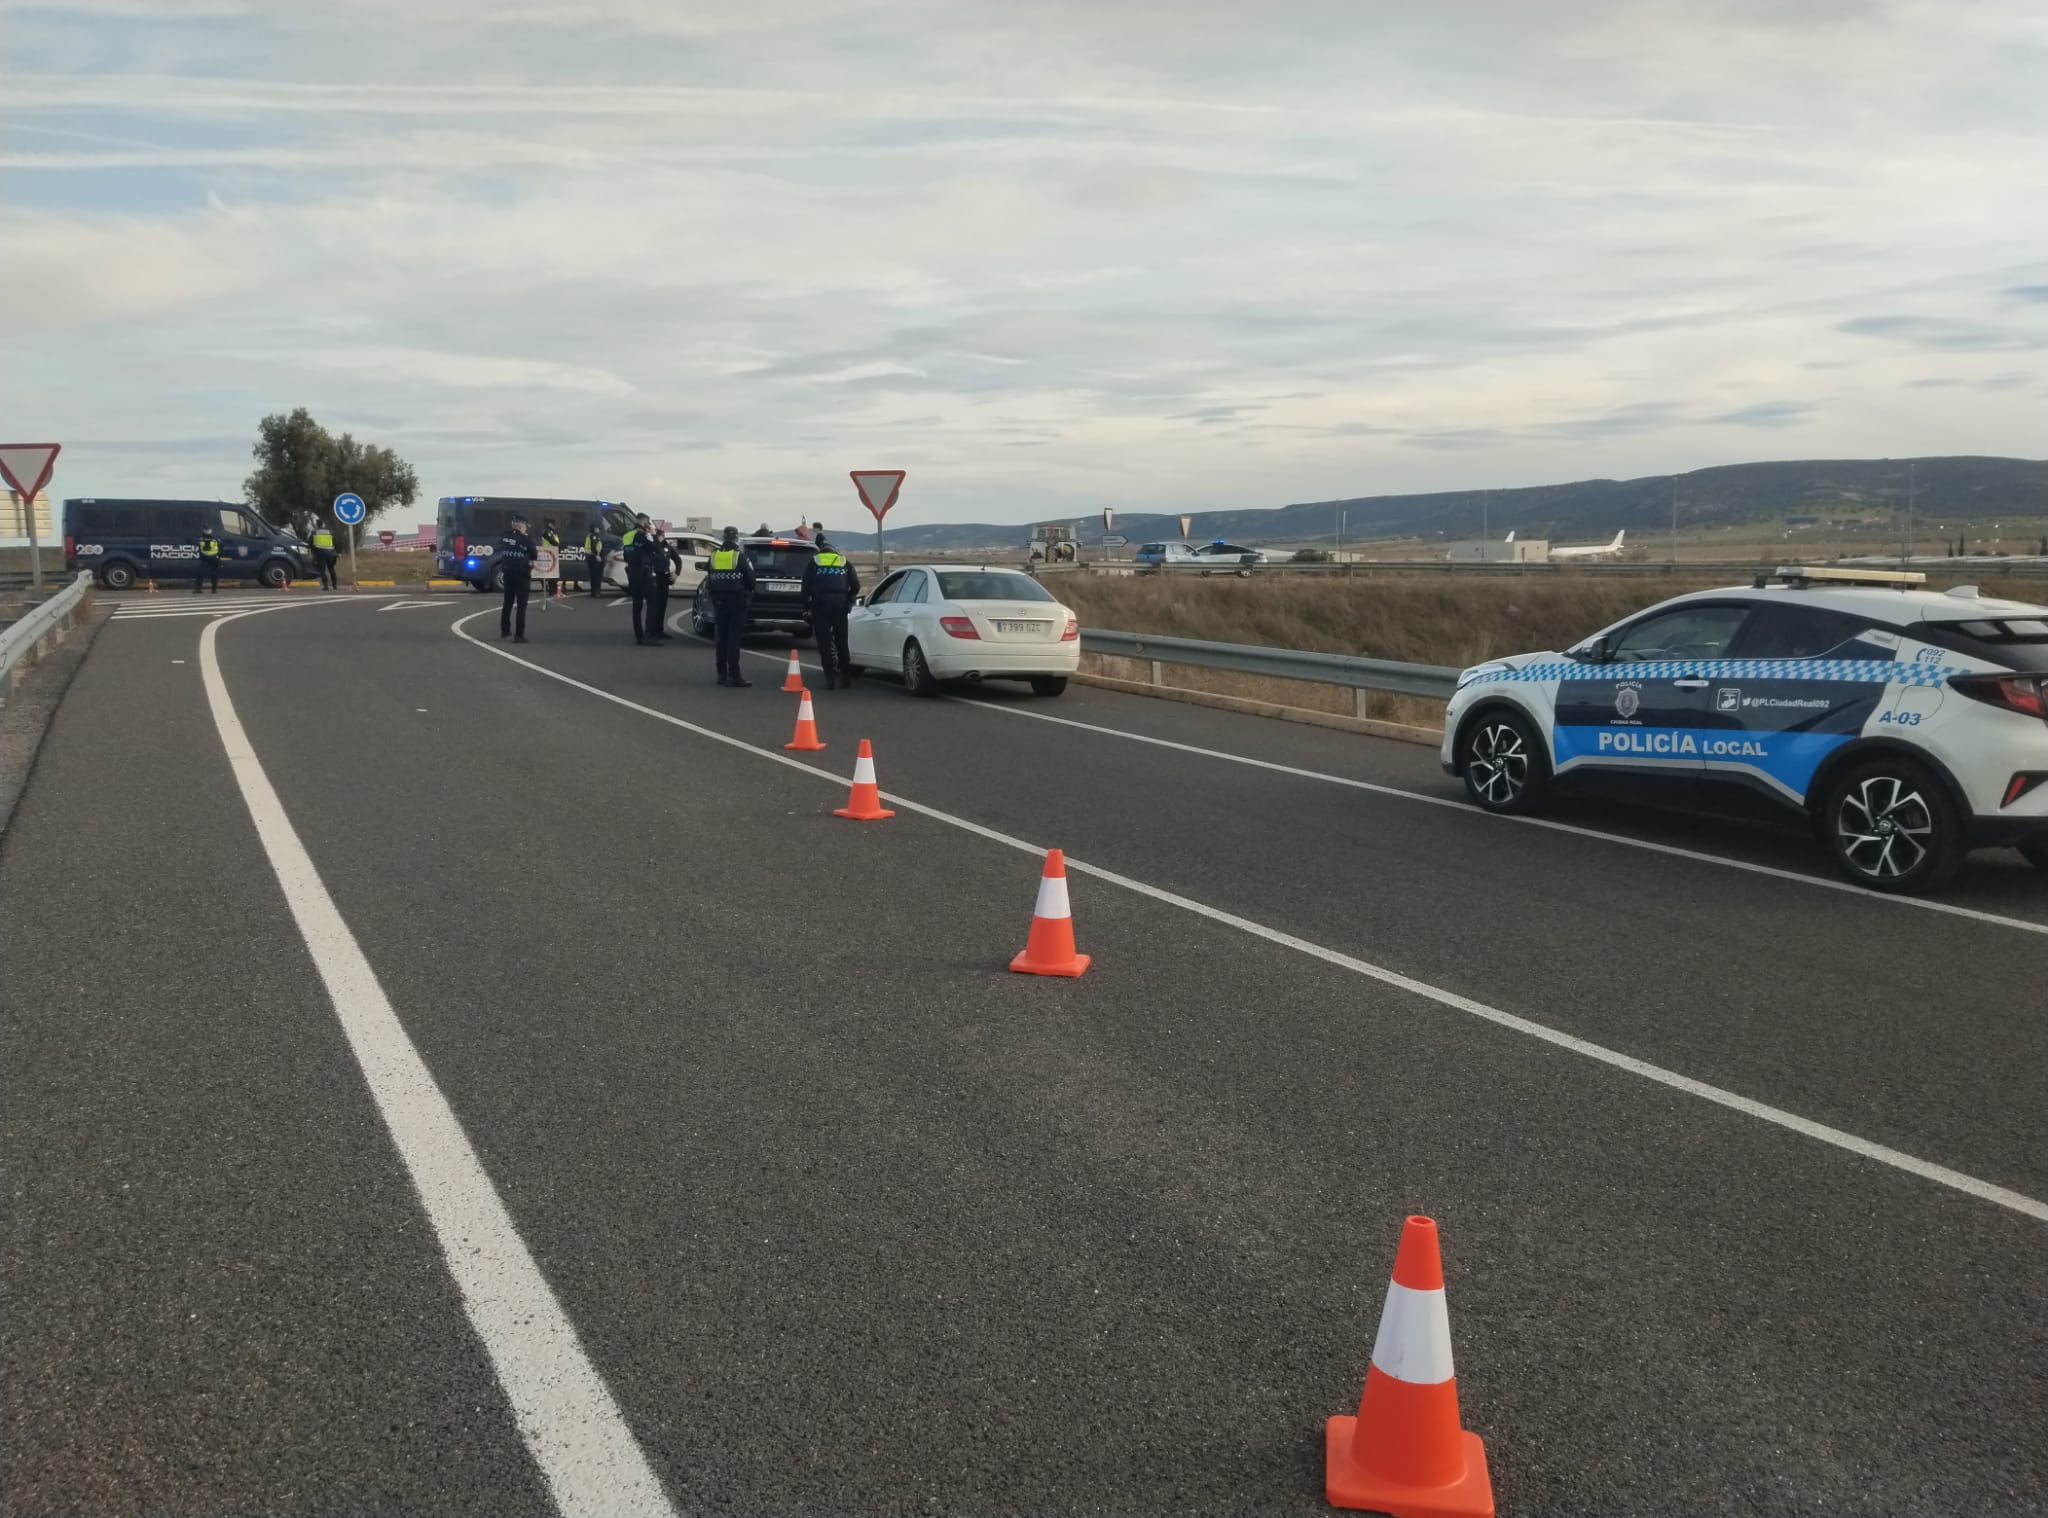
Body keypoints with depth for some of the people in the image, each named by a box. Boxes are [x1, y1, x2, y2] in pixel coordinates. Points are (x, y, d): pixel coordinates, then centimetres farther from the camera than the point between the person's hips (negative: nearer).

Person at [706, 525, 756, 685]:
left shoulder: (714, 554, 4)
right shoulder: (740, 555, -10)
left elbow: (709, 577, 9)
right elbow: (749, 577, -7)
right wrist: (749, 590, 13)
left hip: (719, 599, 5)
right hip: (736, 599, -5)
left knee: (722, 636, 13)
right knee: (734, 637, -6)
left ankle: (722, 673, 16)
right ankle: (733, 675, -11)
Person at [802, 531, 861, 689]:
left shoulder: (814, 561, 6)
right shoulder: (844, 561, 11)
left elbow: (806, 584, 0)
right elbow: (855, 585, 8)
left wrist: (806, 606, 6)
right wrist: (848, 601, 21)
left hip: (821, 604, -2)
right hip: (840, 604, 3)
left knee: (825, 643, -1)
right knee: (841, 641, 14)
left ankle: (831, 677, -8)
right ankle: (845, 676, 19)